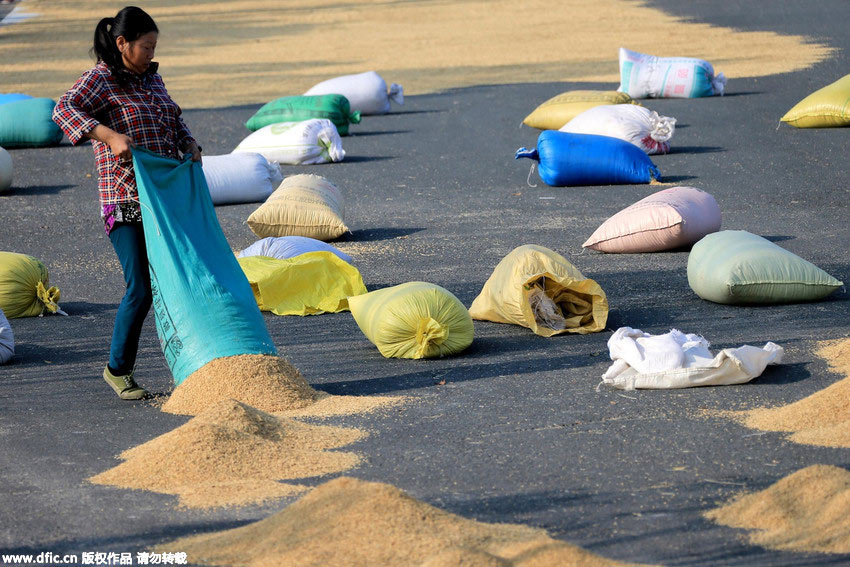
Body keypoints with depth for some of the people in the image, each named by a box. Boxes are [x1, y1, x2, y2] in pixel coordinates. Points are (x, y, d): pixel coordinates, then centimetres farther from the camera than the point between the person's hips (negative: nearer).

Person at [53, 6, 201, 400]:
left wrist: (190, 146, 6)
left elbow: (173, 120, 27)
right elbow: (64, 111, -25)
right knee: (142, 288, -11)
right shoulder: (100, 80, -9)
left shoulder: (150, 77, 15)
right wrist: (110, 136, -38)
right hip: (126, 202, -7)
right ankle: (118, 369, 6)